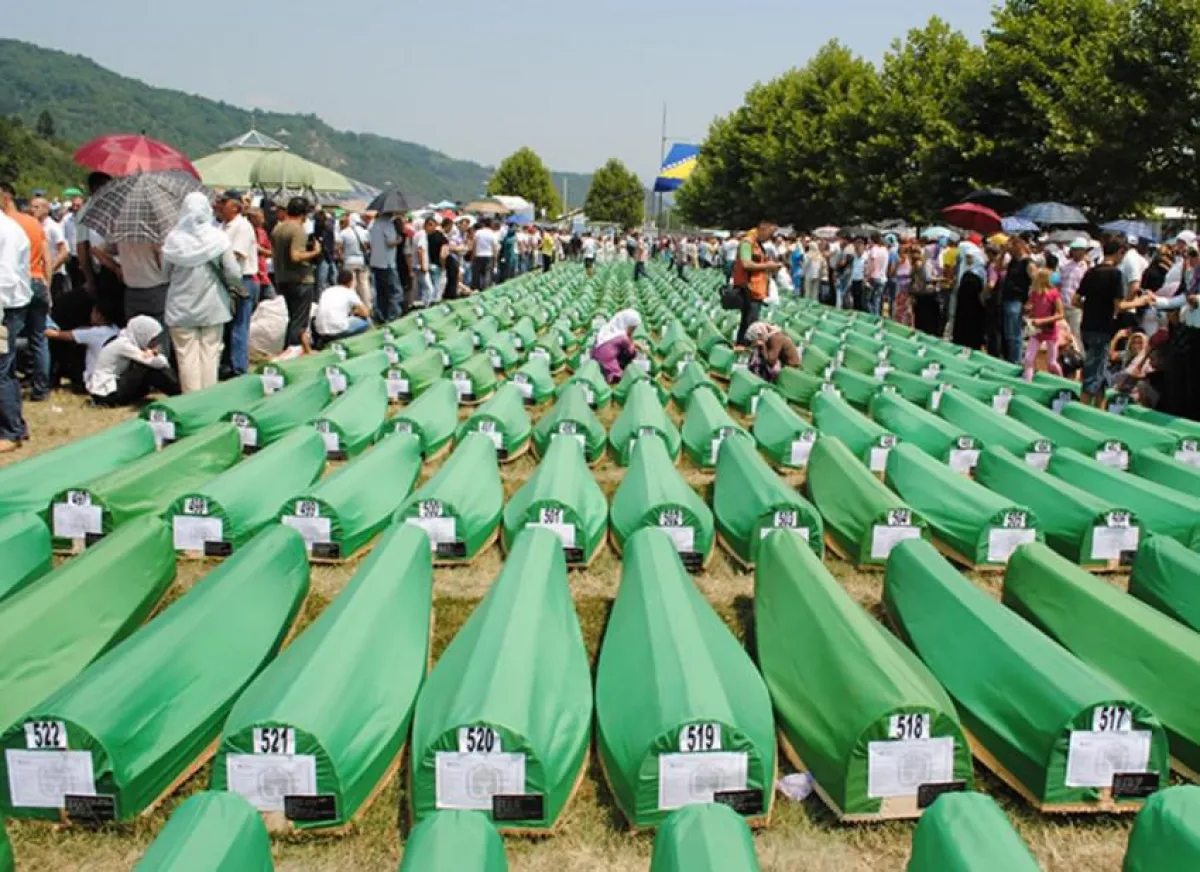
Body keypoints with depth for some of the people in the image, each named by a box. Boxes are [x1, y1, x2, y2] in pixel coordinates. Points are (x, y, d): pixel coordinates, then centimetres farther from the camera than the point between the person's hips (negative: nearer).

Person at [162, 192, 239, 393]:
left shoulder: (173, 238, -8)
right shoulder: (219, 238, -9)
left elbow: (166, 273, -2)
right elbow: (233, 274, -10)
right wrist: (236, 286, 10)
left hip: (181, 308, 0)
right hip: (212, 307, 0)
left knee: (187, 356, 4)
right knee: (210, 354, 8)